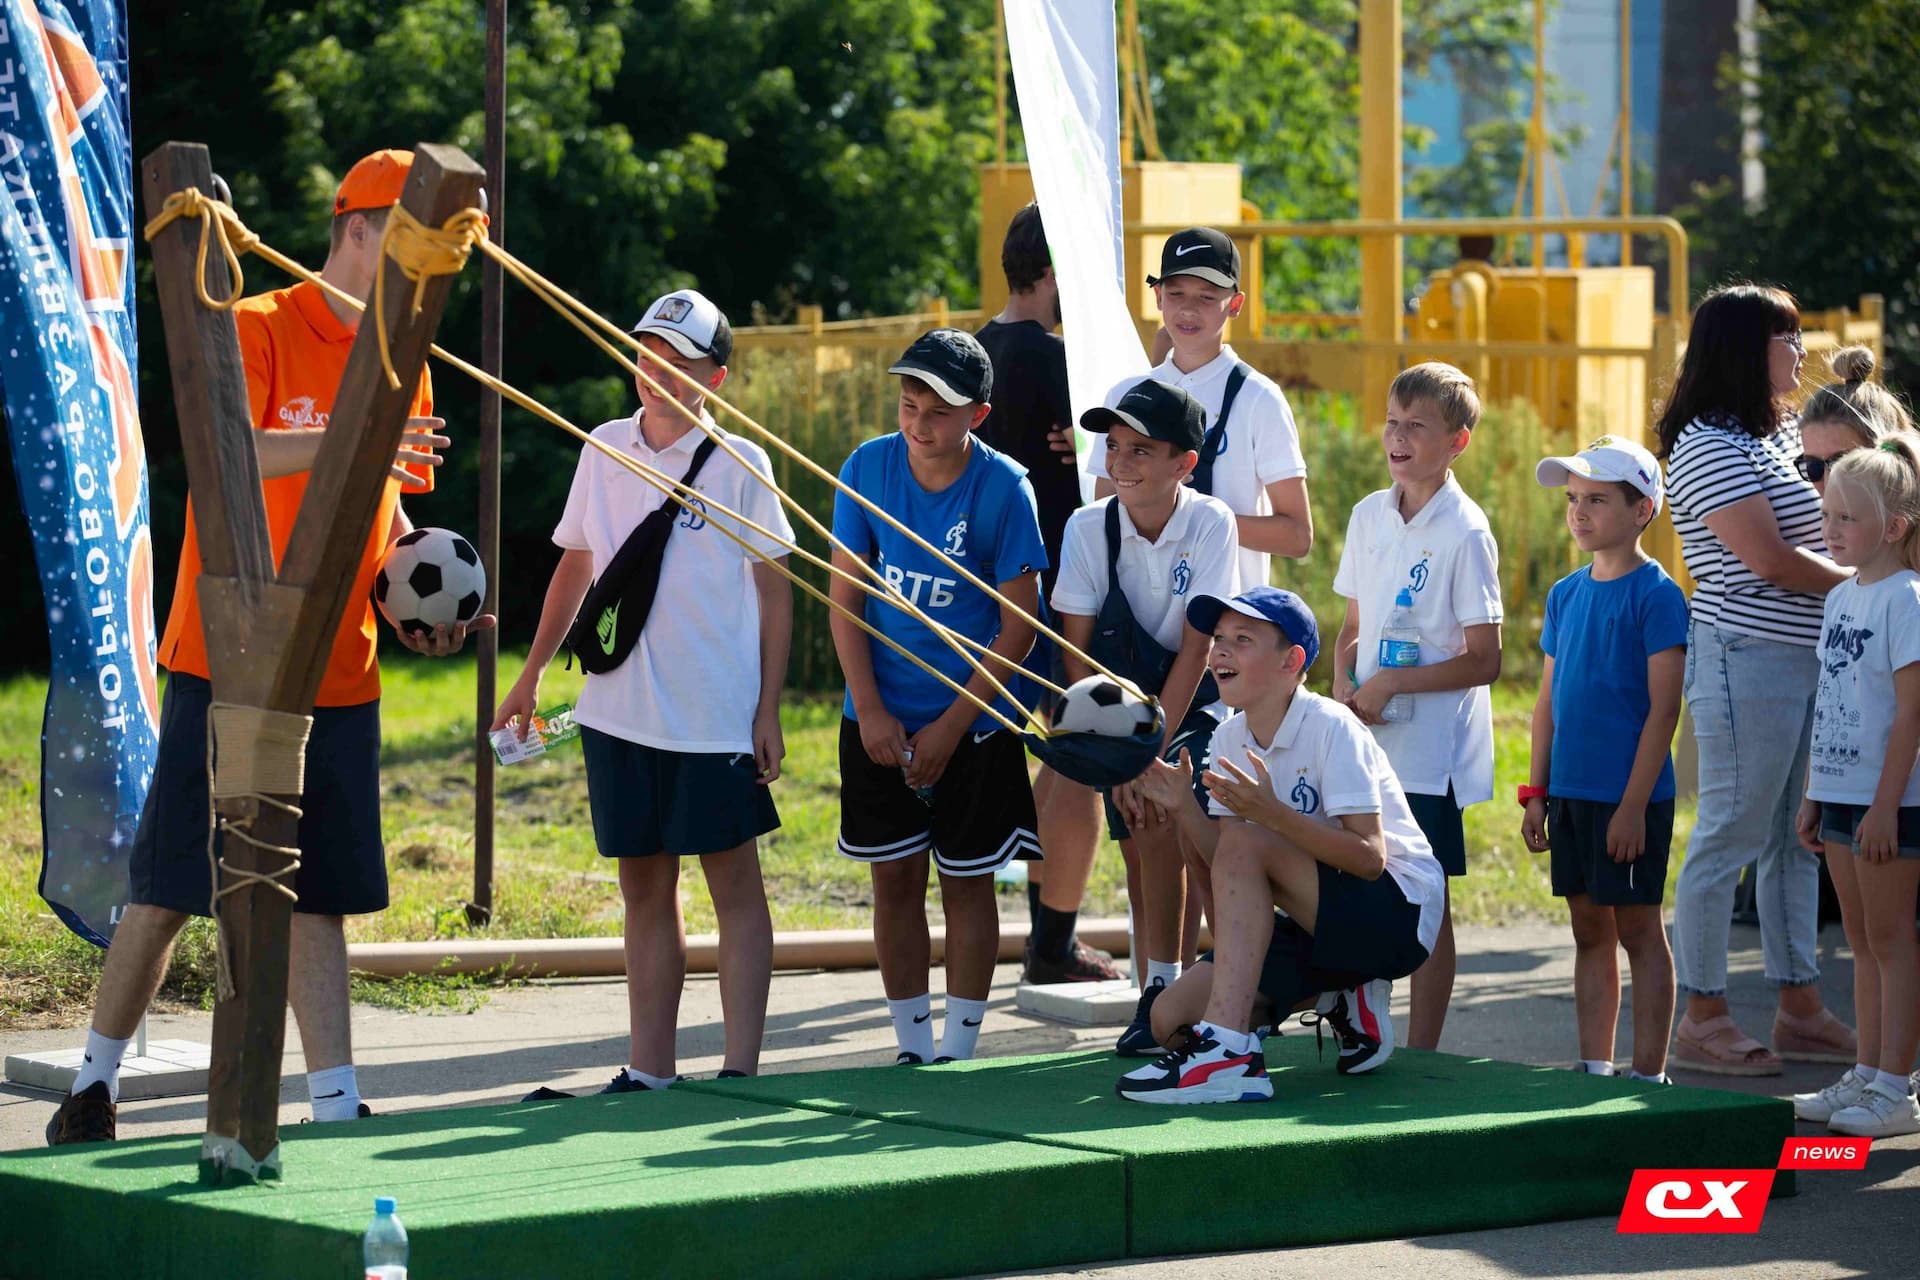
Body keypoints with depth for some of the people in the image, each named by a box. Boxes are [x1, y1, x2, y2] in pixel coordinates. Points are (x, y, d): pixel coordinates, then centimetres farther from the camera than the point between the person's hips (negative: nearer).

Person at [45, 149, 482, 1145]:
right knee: (168, 891, 0)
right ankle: (97, 1080, 16)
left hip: (340, 679, 5)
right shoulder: (258, 330, -9)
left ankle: (336, 1103, 6)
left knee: (318, 897, 5)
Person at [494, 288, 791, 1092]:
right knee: (644, 890, 8)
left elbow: (775, 588, -1)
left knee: (735, 883, -1)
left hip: (716, 717, -4)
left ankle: (740, 1069, 0)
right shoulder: (604, 450, 8)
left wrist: (768, 708, -5)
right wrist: (533, 672, 16)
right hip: (618, 711, 4)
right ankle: (649, 1070, 12)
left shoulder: (738, 465, -3)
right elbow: (576, 565, 19)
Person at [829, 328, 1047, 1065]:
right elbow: (845, 596, -1)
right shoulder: (868, 467, -6)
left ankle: (959, 1047, 12)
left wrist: (950, 726, -13)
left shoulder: (1004, 487, -13)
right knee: (895, 878, 6)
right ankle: (911, 1047, 14)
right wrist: (870, 711, -9)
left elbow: (1019, 624, -11)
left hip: (972, 722, -2)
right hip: (880, 719, 2)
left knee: (966, 881, 4)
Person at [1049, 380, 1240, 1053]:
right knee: (1138, 841, -4)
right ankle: (1159, 997, 8)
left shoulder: (1210, 524, -17)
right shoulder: (1089, 528, -12)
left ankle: (1164, 990, -15)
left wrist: (1153, 751, -21)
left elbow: (1196, 649, -18)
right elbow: (1078, 655, -10)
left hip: (1194, 700, -3)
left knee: (1161, 820, -24)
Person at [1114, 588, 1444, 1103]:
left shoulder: (1330, 727, -17)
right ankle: (1341, 1003, 8)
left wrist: (1271, 813, -36)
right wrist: (1183, 809, -15)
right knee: (1171, 1017, -8)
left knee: (1244, 842, -30)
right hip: (1316, 924, 8)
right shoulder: (1230, 737, 3)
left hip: (1398, 913, -8)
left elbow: (1369, 858, -26)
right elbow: (1232, 876, 2)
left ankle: (1228, 1052, -35)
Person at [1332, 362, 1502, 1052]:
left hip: (1432, 751, -6)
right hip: (1364, 741, 6)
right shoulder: (1368, 515, 9)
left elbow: (1483, 661, -12)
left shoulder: (1464, 532, -11)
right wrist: (1344, 688, -3)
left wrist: (1391, 683, -16)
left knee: (1427, 902, 0)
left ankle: (1420, 1054, 6)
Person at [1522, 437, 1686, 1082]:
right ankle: (1594, 1071, 17)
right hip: (1572, 790, 7)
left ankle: (1648, 1075, 5)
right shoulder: (1567, 593, 11)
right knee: (1589, 929, 11)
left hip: (1631, 796, -7)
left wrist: (1634, 804, -16)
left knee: (1638, 930, -1)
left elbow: (1663, 709, -13)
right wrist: (1536, 793, 12)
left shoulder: (1656, 594, -10)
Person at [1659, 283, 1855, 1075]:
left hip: (1810, 663, 9)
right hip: (1747, 662, -9)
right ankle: (1701, 1020, -1)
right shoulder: (1708, 447, -11)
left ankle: (1800, 1011, 18)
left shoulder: (1778, 437, 17)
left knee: (1797, 841, 12)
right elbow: (1768, 558, -18)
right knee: (1728, 839, -5)